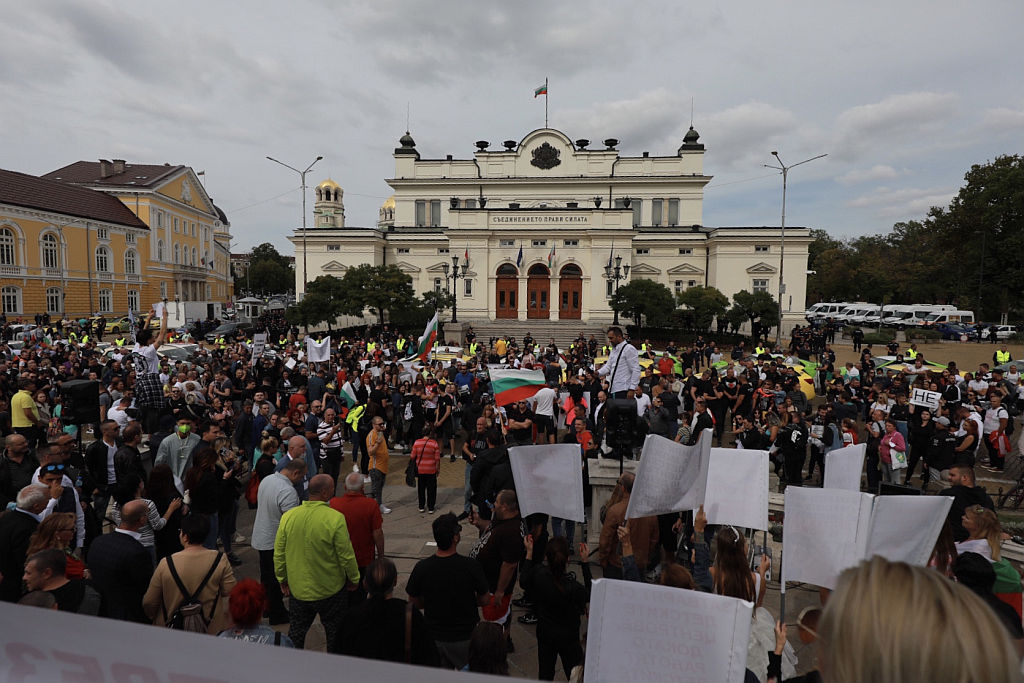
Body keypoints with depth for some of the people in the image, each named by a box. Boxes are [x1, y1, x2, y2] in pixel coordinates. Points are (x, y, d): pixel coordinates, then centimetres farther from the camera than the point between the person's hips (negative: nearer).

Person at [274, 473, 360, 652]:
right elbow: (346, 555, -16)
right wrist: (354, 579, 1)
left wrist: (283, 579, 15)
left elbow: (279, 554, 0)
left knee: (296, 633, 23)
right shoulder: (335, 518, -22)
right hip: (330, 590, -3)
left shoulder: (288, 516, -9)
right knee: (335, 632, 17)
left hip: (297, 589, 4)